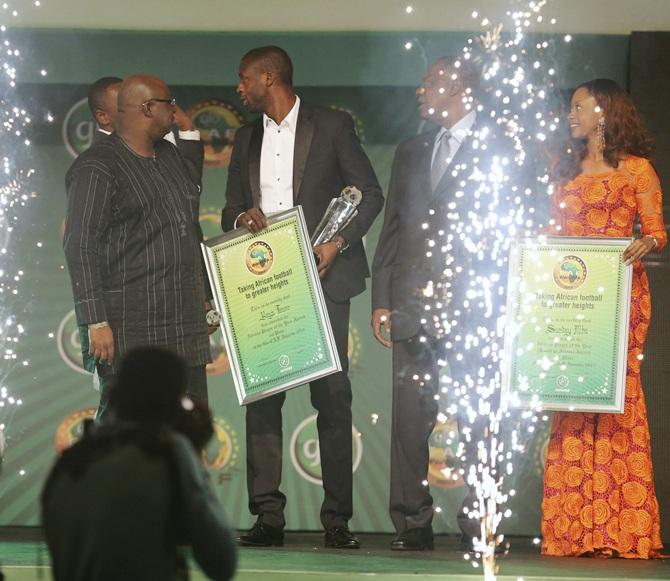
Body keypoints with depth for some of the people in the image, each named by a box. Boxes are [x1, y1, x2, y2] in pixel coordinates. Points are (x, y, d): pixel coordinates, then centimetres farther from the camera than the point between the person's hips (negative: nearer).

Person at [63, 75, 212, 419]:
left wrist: (205, 298, 23)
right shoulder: (97, 168, -10)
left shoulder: (170, 156, 17)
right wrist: (97, 322, -20)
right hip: (130, 329, -8)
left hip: (184, 326, 8)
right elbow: (80, 248, -15)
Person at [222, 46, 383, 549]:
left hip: (322, 277, -4)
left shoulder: (332, 126, 3)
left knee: (332, 395, -4)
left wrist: (339, 242, -12)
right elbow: (230, 210, 21)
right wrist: (243, 218, -3)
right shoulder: (247, 138, 18)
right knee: (262, 397, -3)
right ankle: (268, 516, -3)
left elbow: (370, 194, 2)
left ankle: (337, 517, -3)